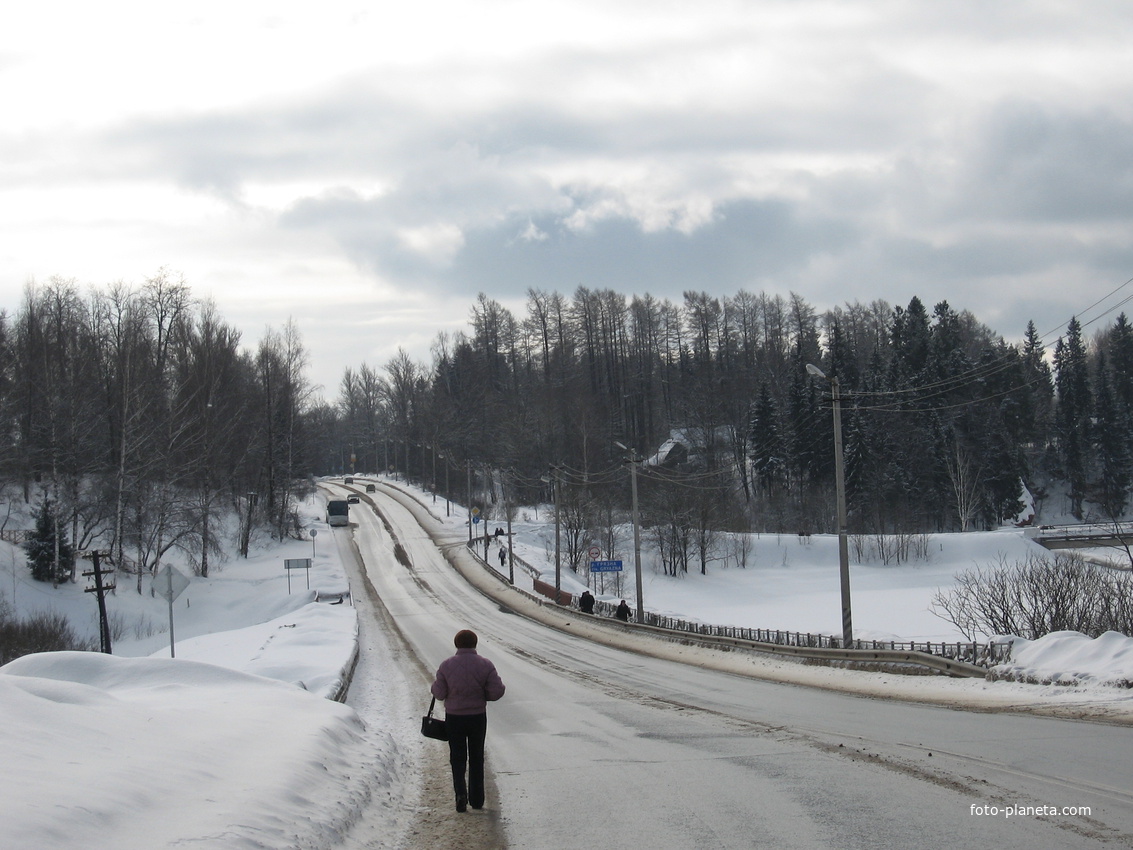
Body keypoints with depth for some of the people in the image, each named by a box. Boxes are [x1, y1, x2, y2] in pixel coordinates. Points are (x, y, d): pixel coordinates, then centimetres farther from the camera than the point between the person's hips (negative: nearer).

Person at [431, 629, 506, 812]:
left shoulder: (447, 665, -10)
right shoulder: (485, 665, -9)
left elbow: (439, 693, -7)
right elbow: (497, 691, -12)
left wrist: (435, 685, 14)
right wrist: (481, 694, 7)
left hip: (454, 717, -1)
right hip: (478, 717, 1)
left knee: (457, 757, 9)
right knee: (476, 758, 14)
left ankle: (461, 791, -13)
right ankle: (477, 799, 18)